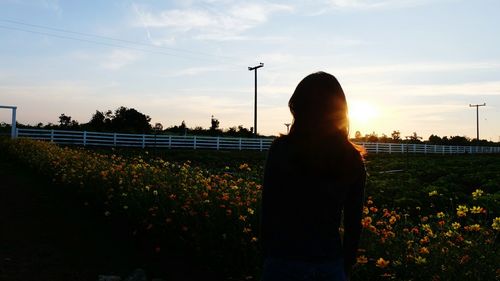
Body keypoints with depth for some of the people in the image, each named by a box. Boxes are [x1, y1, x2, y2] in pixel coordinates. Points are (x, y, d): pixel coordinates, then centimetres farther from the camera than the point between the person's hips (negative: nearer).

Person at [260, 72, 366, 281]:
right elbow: (353, 225, 3)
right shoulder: (352, 158, -2)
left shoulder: (281, 149, -11)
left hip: (285, 262, -2)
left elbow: (268, 212, -8)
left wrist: (268, 258, 4)